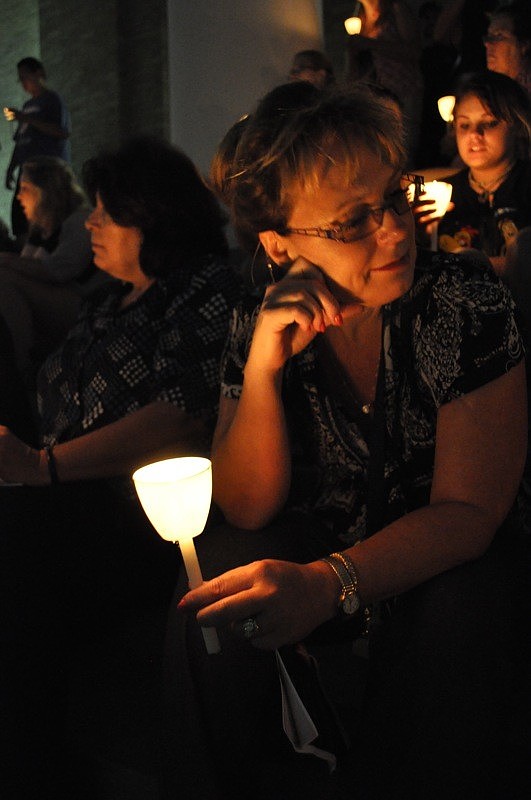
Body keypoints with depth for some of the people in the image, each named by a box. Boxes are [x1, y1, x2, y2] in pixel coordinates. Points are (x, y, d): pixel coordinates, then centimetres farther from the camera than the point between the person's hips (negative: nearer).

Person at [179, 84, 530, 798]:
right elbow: (248, 510, -9)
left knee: (459, 617, -35)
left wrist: (328, 584, -36)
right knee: (213, 617, -24)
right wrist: (263, 367, -25)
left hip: (445, 568, -2)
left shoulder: (466, 305, -15)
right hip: (313, 561, 3)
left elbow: (469, 511, -18)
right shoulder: (258, 326, -7)